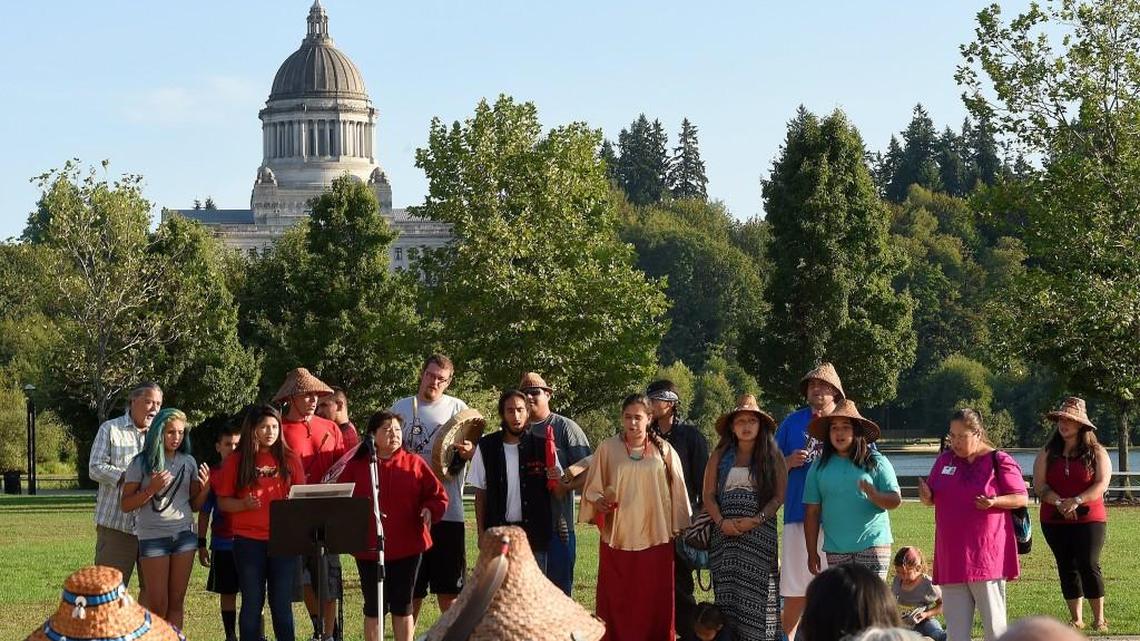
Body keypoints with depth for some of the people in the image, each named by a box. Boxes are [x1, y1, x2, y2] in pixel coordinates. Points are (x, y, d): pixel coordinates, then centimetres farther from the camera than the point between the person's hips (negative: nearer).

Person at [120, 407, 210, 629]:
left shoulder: (188, 462, 8)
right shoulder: (141, 463, -2)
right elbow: (126, 505, -3)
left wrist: (205, 488, -6)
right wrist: (151, 489, -17)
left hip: (184, 535, 3)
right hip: (153, 536, -3)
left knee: (177, 602, 3)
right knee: (158, 605, -5)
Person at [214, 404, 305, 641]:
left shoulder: (289, 460, 7)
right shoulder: (236, 461, 3)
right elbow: (223, 502, 4)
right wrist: (244, 504, -15)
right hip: (249, 541, -1)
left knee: (282, 604, 3)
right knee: (252, 603, 4)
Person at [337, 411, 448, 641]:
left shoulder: (415, 464, 3)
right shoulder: (356, 466, 1)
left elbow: (437, 494, 3)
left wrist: (429, 511, -16)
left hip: (406, 546, 1)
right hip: (369, 547, -1)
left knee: (402, 605, 9)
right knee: (374, 607, 6)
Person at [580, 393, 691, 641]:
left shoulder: (663, 450, 4)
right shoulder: (608, 448, 3)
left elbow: (676, 491, 8)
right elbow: (593, 487, 6)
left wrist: (679, 528, 8)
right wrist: (598, 501, -15)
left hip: (655, 536, 0)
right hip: (617, 537, 0)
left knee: (653, 600, 1)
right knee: (617, 600, -1)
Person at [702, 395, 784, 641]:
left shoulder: (772, 457, 4)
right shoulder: (720, 456, 10)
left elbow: (779, 496, -1)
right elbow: (709, 495, 7)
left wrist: (755, 520, -13)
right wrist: (721, 522, -9)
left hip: (760, 531, -2)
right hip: (726, 534, 2)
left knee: (756, 590, -5)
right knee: (727, 591, 0)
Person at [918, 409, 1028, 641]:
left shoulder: (999, 462, -4)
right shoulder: (945, 460, 12)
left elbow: (1022, 497, -3)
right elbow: (933, 497, 20)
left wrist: (995, 502, -21)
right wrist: (927, 496, -4)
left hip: (986, 552, -5)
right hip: (951, 553, 5)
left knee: (993, 618, -2)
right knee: (955, 622, 7)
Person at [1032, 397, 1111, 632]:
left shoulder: (1096, 453, 1)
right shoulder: (1048, 453, 7)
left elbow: (1102, 484, -9)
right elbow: (1039, 484, -2)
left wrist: (1076, 501, -21)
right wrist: (1059, 503, -17)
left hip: (1089, 518, -3)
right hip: (1055, 521, 3)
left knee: (1089, 565, -12)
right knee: (1067, 568, 5)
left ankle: (1099, 619, -5)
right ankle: (1076, 619, 13)